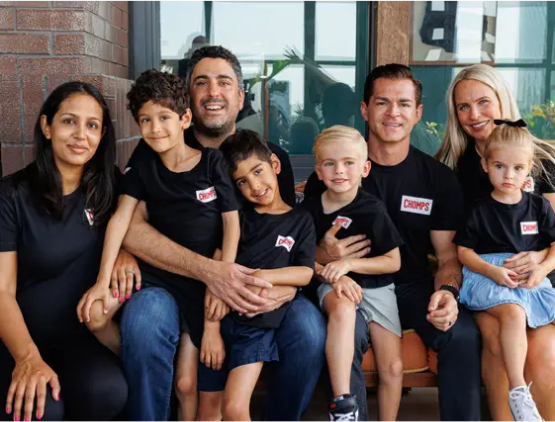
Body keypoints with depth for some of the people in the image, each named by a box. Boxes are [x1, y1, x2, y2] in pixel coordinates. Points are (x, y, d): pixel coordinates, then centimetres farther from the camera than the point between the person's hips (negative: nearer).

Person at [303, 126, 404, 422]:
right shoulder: (310, 208, -2)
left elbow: (393, 262, -4)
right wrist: (333, 275, -16)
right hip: (333, 287, -1)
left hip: (376, 286, 1)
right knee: (343, 309, -37)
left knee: (393, 366, -7)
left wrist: (349, 264, -17)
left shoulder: (372, 209, -7)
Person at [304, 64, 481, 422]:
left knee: (464, 335, -25)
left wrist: (447, 292, -17)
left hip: (414, 288, 2)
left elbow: (448, 254, 5)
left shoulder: (439, 178, 5)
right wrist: (325, 255, -20)